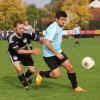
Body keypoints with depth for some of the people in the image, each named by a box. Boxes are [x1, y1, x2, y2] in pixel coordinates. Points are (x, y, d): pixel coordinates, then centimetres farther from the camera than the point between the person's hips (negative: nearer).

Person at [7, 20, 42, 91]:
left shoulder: (26, 33, -28)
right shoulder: (11, 37, -36)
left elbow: (39, 38, -15)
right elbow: (18, 51, -32)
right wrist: (32, 51, -37)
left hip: (24, 51, 4)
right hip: (14, 53, -3)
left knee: (32, 70, 2)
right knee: (19, 69, -26)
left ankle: (26, 77, 39)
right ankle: (25, 84, 2)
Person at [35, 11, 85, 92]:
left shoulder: (60, 27, 5)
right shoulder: (53, 28, -24)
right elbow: (47, 43, -30)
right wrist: (57, 53, -25)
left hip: (58, 52, 9)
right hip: (49, 55, -9)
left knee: (70, 67, 3)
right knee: (57, 74, -11)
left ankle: (75, 87, 16)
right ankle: (41, 74, 14)